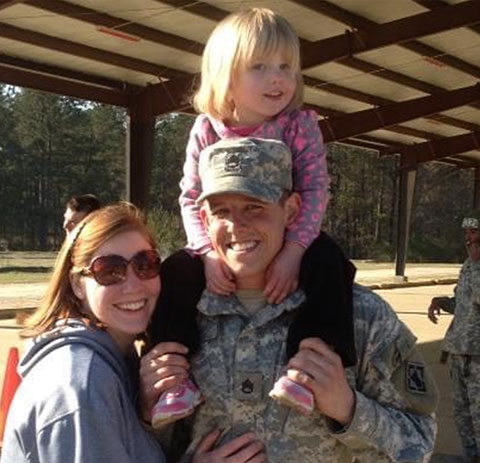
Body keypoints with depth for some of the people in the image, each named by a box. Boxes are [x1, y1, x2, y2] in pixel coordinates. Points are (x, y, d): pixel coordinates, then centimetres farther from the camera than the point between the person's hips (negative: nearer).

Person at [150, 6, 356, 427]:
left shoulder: (301, 125, -12)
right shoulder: (207, 131, -8)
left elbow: (315, 192, -16)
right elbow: (191, 197, -8)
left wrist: (293, 252, -29)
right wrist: (208, 253, -23)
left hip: (287, 241, -1)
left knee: (329, 260, -30)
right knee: (174, 271, -18)